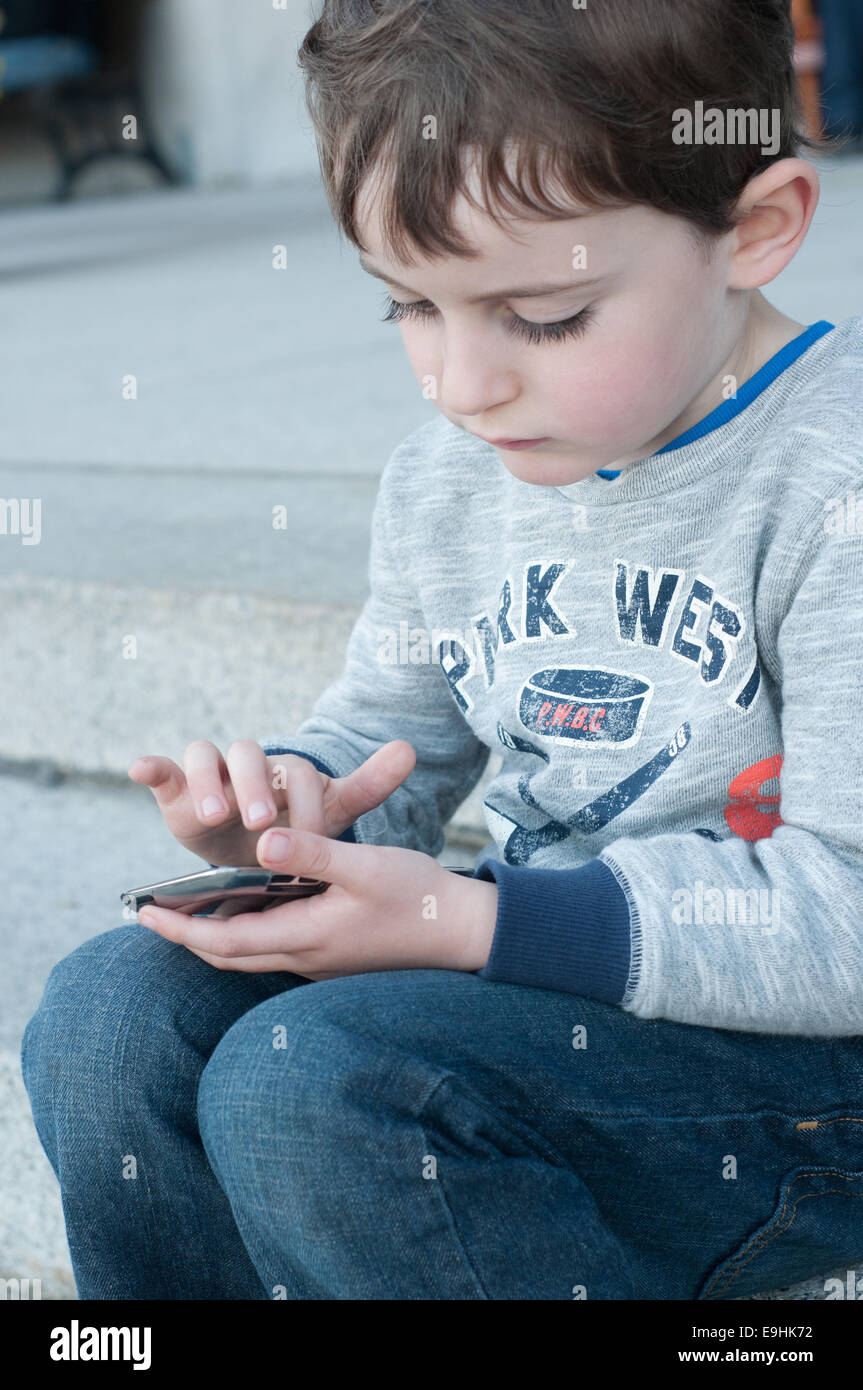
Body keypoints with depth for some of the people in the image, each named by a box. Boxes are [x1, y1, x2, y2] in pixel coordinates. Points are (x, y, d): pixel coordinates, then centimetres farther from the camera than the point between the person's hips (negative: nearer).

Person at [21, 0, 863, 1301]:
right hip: (533, 953, 8)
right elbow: (388, 739, 20)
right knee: (108, 1013, -9)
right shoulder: (442, 482, 6)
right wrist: (293, 794, -6)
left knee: (311, 1081, -27)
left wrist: (469, 923, -27)